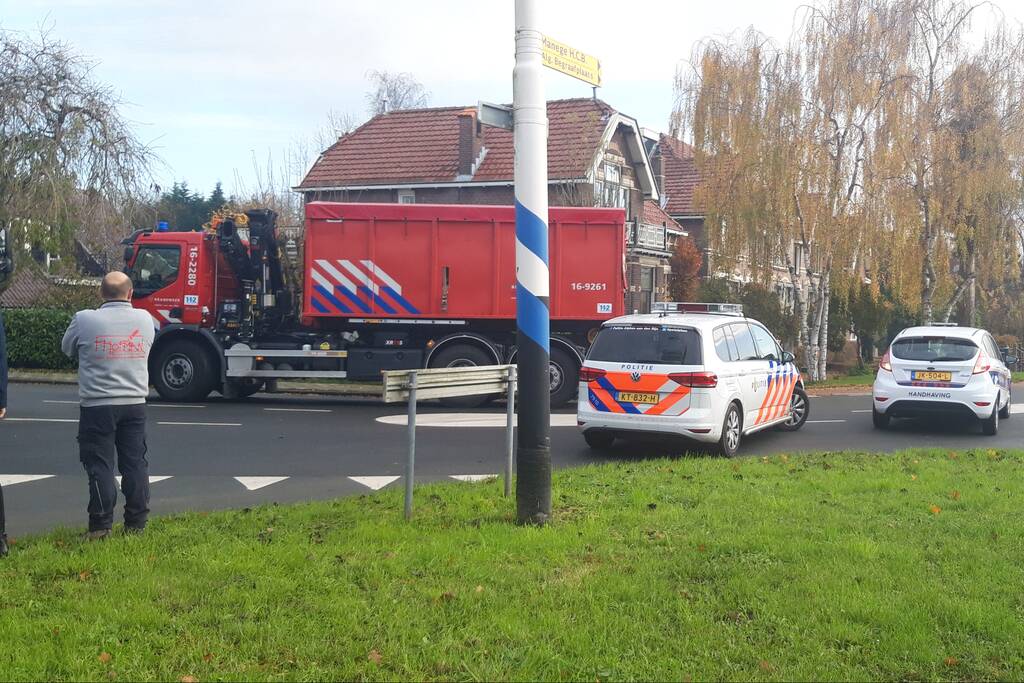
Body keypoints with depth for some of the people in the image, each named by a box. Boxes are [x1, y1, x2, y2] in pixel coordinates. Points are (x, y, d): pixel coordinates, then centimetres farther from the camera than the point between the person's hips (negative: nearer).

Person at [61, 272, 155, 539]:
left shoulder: (85, 320, -9)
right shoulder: (145, 319, 0)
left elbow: (67, 348, 9)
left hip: (97, 405, -3)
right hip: (135, 404, 3)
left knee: (99, 465, 3)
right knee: (135, 463, 9)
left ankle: (101, 525, 3)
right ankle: (136, 523, 12)